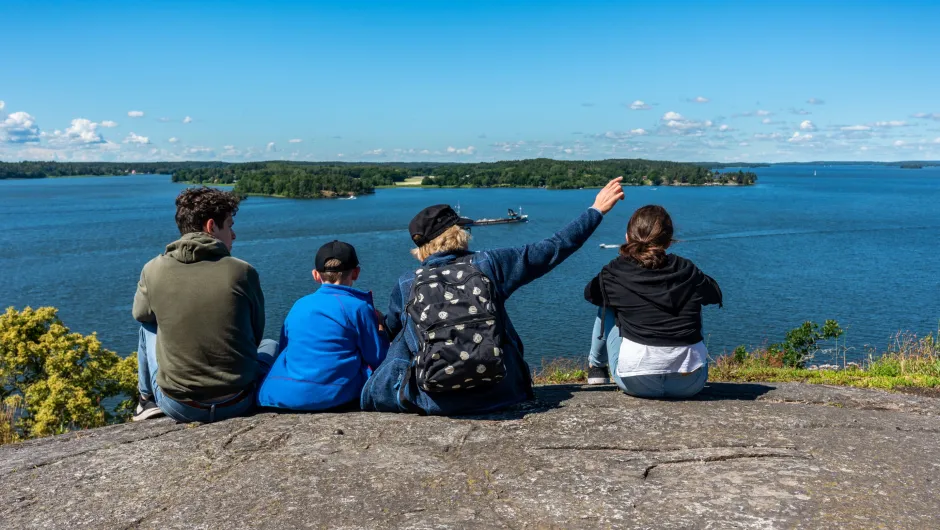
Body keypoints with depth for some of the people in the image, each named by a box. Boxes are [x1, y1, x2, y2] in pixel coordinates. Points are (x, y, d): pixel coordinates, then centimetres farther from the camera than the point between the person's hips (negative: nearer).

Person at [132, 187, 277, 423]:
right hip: (237, 404, -1)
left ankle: (148, 400, 44)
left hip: (177, 408, 1)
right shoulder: (243, 272, -9)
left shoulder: (154, 269, -6)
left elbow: (140, 313, 16)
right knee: (270, 345, 30)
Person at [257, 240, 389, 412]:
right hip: (334, 397, -5)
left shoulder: (299, 305, 11)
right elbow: (377, 359, -2)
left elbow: (283, 351, 20)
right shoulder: (359, 307, -4)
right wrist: (379, 326, 16)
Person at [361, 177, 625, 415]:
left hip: (435, 402, -1)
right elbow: (554, 248, 7)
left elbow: (391, 330, 22)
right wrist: (596, 211, 18)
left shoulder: (406, 284, 2)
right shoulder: (488, 264, 0)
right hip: (498, 396, 1)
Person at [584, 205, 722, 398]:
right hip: (690, 383, 2)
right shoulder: (687, 270, 3)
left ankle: (596, 367, 39)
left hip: (635, 382, -2)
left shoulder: (615, 273, -3)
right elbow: (716, 295, 23)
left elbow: (590, 293, 18)